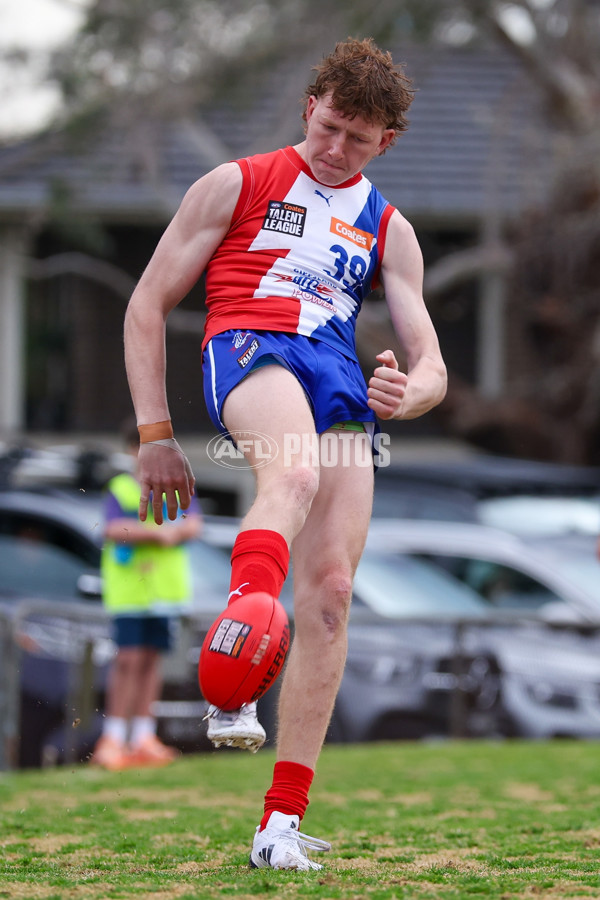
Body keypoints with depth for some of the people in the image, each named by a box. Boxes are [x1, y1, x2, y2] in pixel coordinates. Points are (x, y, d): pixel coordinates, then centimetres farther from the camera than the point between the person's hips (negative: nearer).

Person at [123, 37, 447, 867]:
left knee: (330, 589, -11)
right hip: (248, 351, -4)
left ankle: (283, 821, -8)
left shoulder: (388, 230, 26)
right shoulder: (237, 186, 17)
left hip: (342, 378, 4)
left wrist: (408, 393, -7)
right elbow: (147, 306, 14)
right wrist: (155, 434, 4)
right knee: (294, 475, -39)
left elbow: (430, 364, 20)